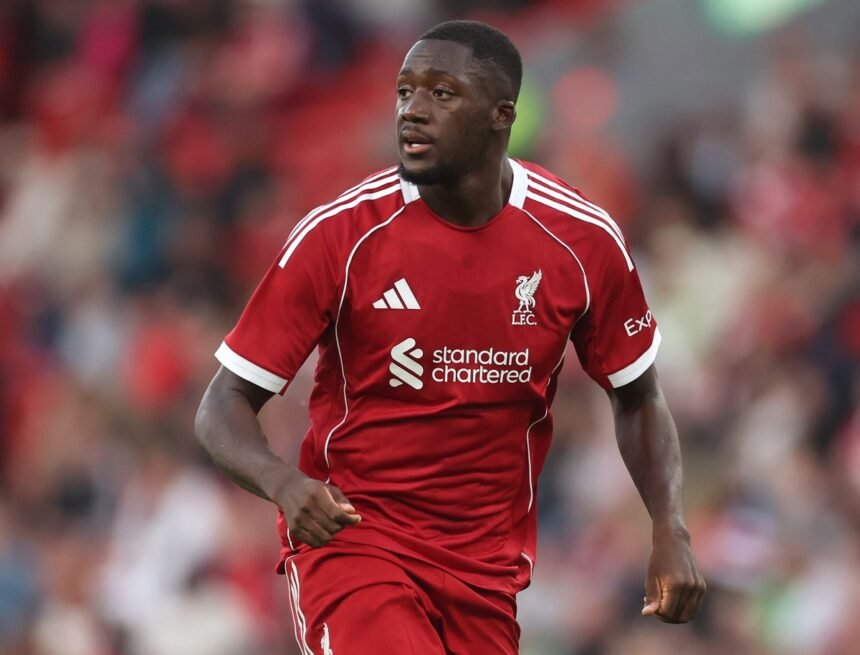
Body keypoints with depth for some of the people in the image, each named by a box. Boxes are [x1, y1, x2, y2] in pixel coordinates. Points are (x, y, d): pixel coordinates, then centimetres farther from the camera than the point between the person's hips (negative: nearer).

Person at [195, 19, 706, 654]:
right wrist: (283, 483, -30)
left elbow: (637, 398, 10)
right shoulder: (340, 233, -12)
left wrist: (670, 530, -4)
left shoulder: (583, 240, -5)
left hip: (488, 573, 4)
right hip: (352, 539, -4)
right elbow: (225, 406, -9)